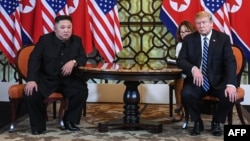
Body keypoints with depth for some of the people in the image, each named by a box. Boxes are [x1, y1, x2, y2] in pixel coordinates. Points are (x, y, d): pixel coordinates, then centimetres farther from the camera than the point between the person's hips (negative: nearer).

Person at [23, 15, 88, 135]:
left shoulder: (77, 40, 3)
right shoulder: (44, 39, -4)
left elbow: (83, 58, 3)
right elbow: (34, 59, -9)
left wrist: (73, 62, -22)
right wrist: (31, 79, -24)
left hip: (68, 79, 1)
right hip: (46, 78, -1)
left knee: (82, 91, -26)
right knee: (31, 93, -27)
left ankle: (70, 121, -3)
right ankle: (38, 125, -5)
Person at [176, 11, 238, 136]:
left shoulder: (223, 38, -1)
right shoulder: (189, 39, 4)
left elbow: (230, 62, -10)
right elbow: (180, 60, -3)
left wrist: (231, 84, -28)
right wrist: (193, 68, -26)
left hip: (218, 81, 0)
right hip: (197, 80, 0)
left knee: (230, 95, -29)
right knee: (186, 94, -31)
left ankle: (216, 122, 3)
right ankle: (197, 122, -1)